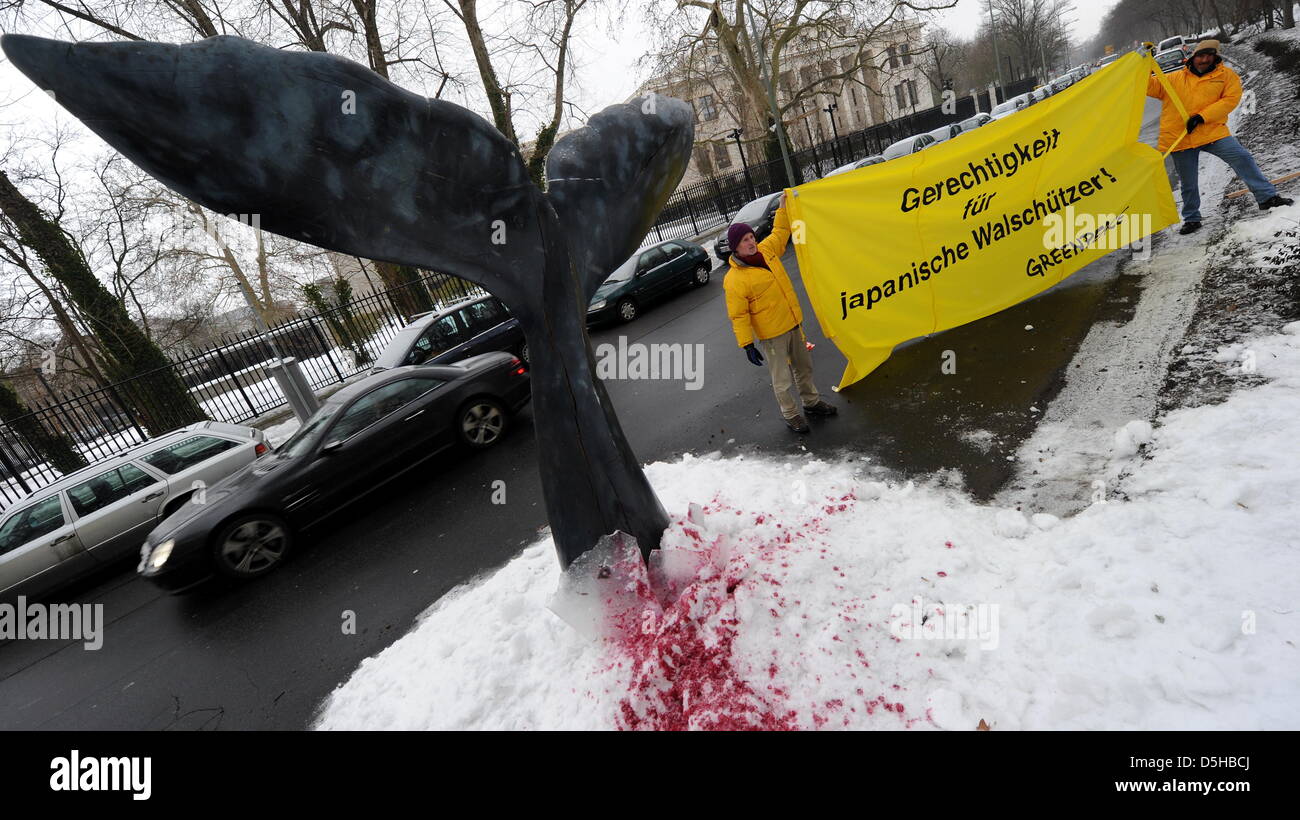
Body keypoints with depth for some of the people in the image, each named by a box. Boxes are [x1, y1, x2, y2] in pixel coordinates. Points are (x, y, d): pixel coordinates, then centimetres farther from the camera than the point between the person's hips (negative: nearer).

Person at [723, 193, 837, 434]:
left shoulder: (766, 250, 1)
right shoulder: (734, 279, -21)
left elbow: (780, 232, 22)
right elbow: (738, 315, -19)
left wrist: (784, 207, 16)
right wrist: (747, 344, -20)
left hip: (794, 323, 8)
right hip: (771, 335, -7)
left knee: (804, 366, 22)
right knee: (782, 378, 5)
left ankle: (811, 401, 42)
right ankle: (790, 415, 25)